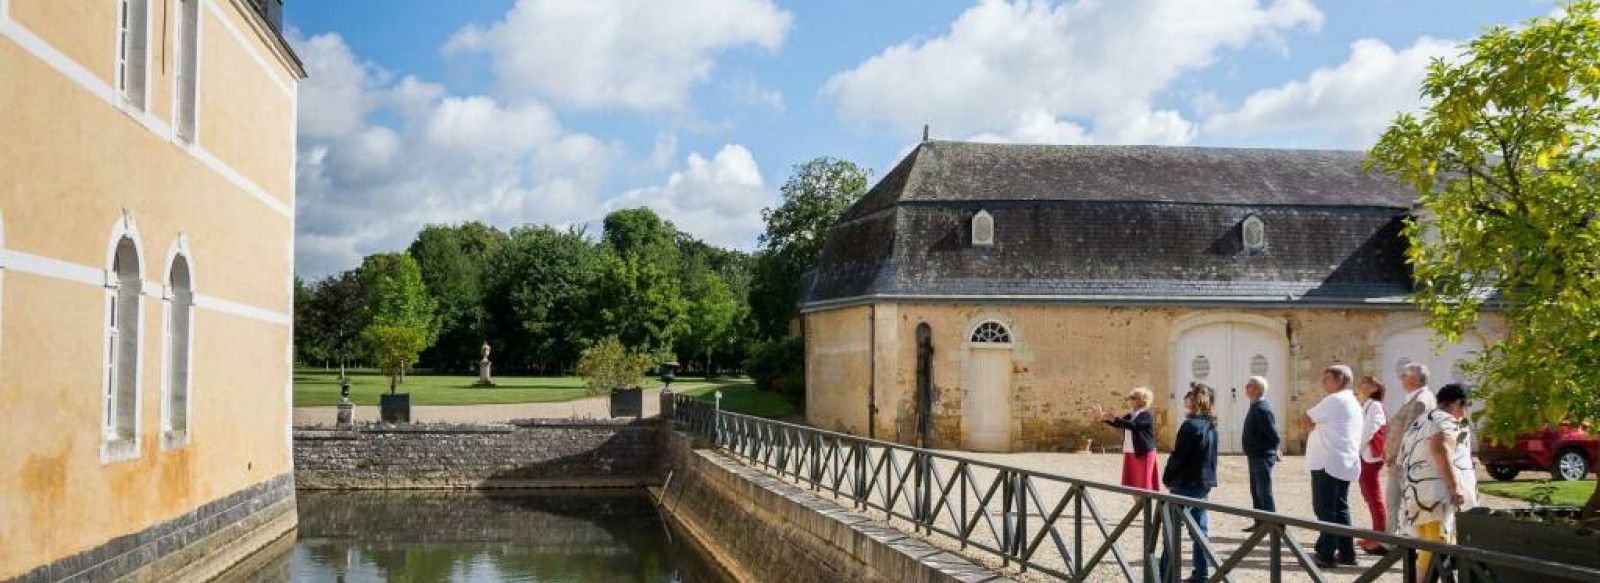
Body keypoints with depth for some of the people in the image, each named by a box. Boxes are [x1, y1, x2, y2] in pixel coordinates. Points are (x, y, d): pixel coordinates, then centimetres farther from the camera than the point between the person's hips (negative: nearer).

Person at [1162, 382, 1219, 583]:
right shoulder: (1211, 426, 9)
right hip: (1205, 483, 9)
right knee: (1200, 529, 11)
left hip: (1187, 484, -9)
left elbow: (1178, 455, -16)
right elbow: (1210, 455, 15)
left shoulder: (1191, 425, -18)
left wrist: (1167, 478, -3)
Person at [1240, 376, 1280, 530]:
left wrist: (1273, 450, -7)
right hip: (1255, 456, 10)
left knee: (1264, 492, -5)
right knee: (1256, 491, 16)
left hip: (1262, 457, -10)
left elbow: (1273, 433, -20)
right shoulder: (1255, 407, 12)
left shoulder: (1262, 409, -20)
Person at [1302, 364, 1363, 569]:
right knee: (1340, 509, 14)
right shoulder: (1353, 403, 19)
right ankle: (1347, 553, 15)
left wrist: (1314, 422, 10)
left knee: (1326, 510, -5)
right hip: (1345, 463, 10)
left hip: (1328, 464, -10)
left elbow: (1308, 418, -8)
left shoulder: (1334, 400, -13)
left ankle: (1326, 554, -4)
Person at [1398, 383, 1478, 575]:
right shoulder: (1445, 420, -2)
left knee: (1430, 550, 11)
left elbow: (1403, 461, 29)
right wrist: (1455, 487, -23)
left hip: (1415, 495, 9)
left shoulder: (1417, 424, 26)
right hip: (1439, 494, -9)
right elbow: (1440, 449, -21)